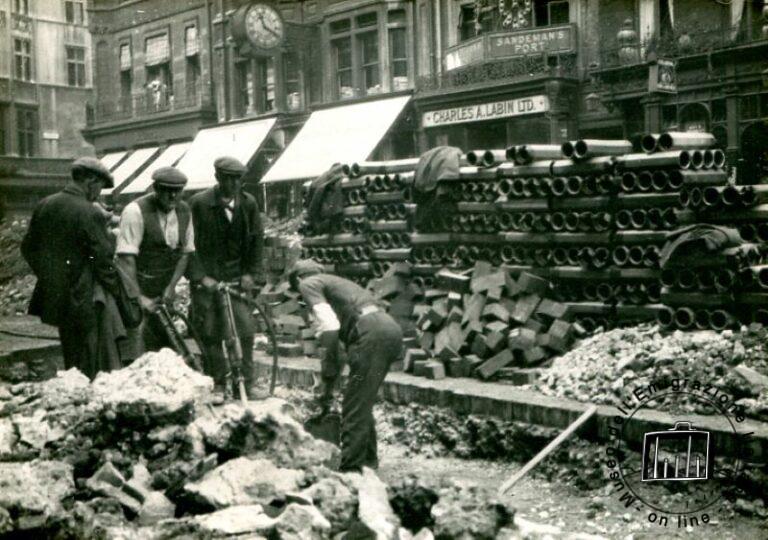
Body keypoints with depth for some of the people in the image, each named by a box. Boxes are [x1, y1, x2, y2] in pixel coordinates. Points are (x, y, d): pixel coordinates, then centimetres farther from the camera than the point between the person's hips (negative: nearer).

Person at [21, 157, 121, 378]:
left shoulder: (44, 205, 4)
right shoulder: (90, 213, -17)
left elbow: (28, 247, 13)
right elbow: (103, 259, -14)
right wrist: (116, 291, -1)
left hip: (52, 293, 7)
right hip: (82, 300, -7)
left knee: (70, 358, 18)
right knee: (88, 366, 3)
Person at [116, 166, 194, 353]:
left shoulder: (184, 211, 4)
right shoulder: (136, 211, -16)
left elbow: (186, 252, 8)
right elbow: (126, 258, -20)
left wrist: (172, 286, -4)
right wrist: (138, 297, -23)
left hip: (164, 293, 6)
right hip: (137, 288, -6)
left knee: (166, 346, 7)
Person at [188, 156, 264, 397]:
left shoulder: (248, 203, 3)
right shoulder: (199, 203, -6)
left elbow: (256, 240, 9)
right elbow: (191, 243, -5)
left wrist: (252, 273, 1)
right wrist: (200, 276, -12)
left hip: (237, 277, 2)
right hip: (207, 278, -2)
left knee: (245, 330, -5)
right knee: (210, 334, 0)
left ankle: (244, 385, 5)